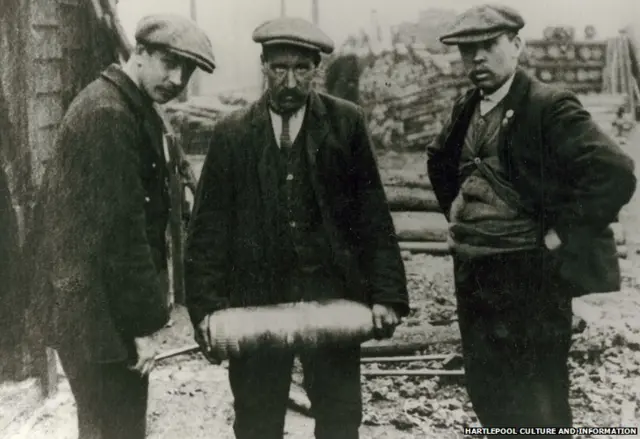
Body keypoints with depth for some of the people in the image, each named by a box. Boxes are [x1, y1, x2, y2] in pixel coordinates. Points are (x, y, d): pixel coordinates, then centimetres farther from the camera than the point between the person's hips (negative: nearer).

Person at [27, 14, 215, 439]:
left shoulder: (129, 109, 12)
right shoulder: (107, 115, -19)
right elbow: (117, 229, -22)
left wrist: (146, 306, 17)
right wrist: (142, 323, -18)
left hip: (96, 301, 10)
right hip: (98, 310, -10)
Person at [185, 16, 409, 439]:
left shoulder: (346, 122, 1)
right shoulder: (232, 133, 2)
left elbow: (373, 215, -1)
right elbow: (210, 227, 2)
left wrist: (386, 294, -7)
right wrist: (206, 305, -6)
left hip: (331, 294, 0)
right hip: (256, 298, 0)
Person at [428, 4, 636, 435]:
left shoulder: (549, 106, -15)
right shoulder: (466, 109, 9)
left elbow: (615, 174, -24)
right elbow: (440, 161, 29)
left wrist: (561, 233, -19)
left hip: (529, 276, -7)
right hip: (473, 276, 8)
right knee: (487, 396, 19)